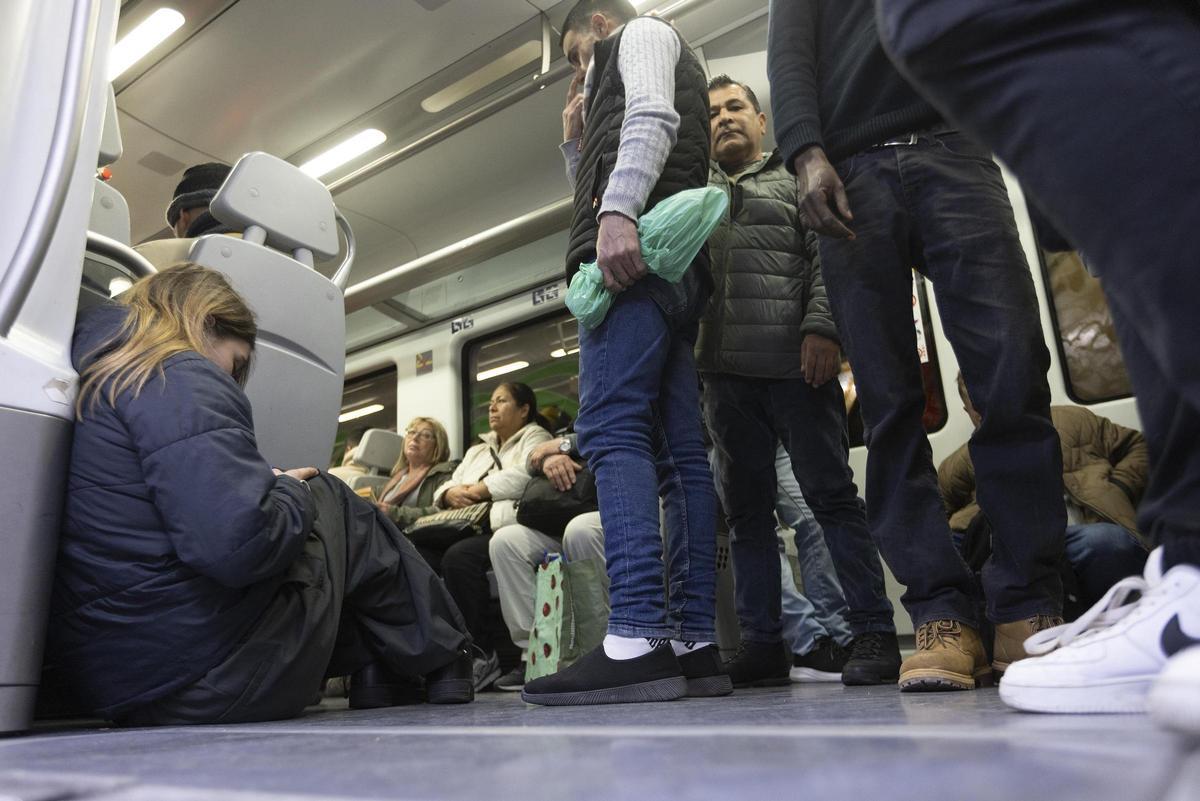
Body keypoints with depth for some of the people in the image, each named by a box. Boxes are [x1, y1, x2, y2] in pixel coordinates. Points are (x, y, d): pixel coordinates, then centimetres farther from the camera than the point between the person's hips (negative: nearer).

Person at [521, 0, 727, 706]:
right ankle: (696, 644, -5)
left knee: (612, 429, -21)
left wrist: (615, 211, -22)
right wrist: (576, 145, 34)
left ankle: (639, 639, -28)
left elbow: (652, 117, -8)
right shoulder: (621, 90, 40)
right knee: (680, 453, -3)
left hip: (640, 247, -9)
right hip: (671, 261, 9)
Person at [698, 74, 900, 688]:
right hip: (725, 371, 4)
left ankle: (873, 631, 3)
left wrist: (821, 327, -13)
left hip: (795, 361, -3)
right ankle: (762, 642, 10)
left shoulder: (796, 179, 16)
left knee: (831, 493, -3)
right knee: (745, 507, 4)